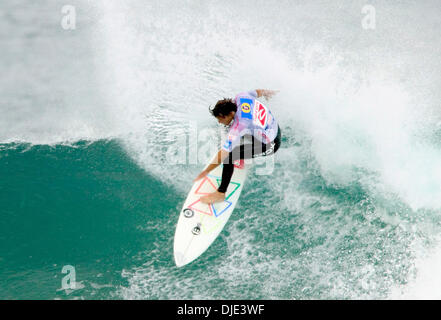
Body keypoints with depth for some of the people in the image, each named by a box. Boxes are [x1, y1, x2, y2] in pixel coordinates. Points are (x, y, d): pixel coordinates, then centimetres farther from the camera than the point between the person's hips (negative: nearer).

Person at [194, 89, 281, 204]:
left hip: (270, 145, -9)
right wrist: (268, 92, 30)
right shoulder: (240, 97, -15)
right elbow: (259, 92, 6)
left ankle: (221, 194, -7)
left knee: (229, 156, -17)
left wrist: (205, 172, -27)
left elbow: (223, 154, -34)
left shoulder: (237, 128, -34)